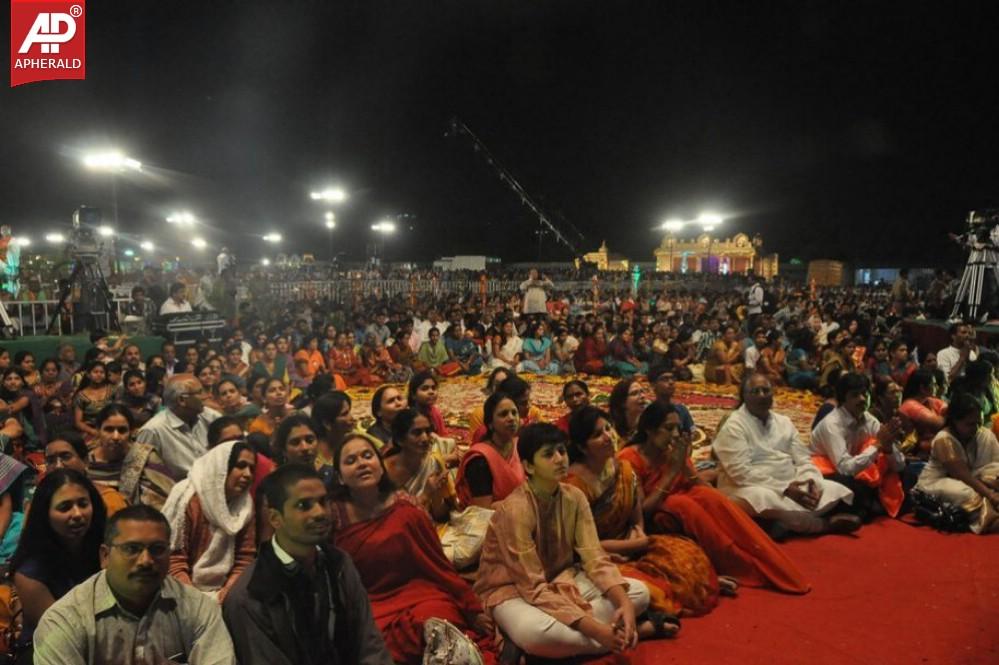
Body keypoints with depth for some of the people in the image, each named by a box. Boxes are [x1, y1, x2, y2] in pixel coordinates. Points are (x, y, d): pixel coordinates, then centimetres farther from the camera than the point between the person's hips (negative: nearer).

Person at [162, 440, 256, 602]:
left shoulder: (245, 505, 1)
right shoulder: (188, 499, -11)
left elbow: (245, 558, 4)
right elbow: (173, 558, -11)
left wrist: (226, 592, -10)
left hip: (221, 592, 4)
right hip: (186, 591, -3)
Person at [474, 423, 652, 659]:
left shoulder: (575, 497, -7)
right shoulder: (514, 509, -27)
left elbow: (594, 558, -10)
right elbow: (534, 588, -28)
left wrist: (625, 604, -29)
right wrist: (596, 629, -34)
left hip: (561, 580, 6)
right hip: (513, 590, -5)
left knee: (639, 592, -10)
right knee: (533, 631, -40)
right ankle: (626, 632, -18)